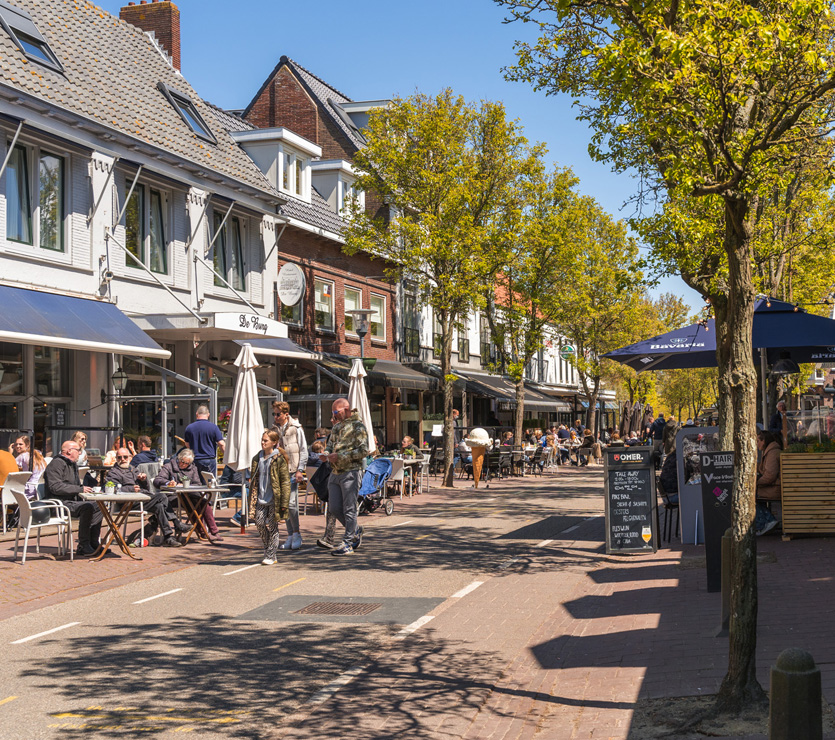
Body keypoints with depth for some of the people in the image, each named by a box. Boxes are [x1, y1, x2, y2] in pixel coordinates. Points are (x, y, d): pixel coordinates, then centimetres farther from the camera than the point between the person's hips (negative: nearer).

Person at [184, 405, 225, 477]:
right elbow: (221, 444, -8)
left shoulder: (189, 428, 3)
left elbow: (187, 445, 14)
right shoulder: (213, 427, -7)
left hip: (194, 460, 3)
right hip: (209, 460, -3)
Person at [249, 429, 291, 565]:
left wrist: (284, 503, -12)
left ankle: (270, 556, 8)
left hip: (274, 499, -5)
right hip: (261, 498, 5)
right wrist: (253, 499, 11)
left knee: (272, 526, 0)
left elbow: (285, 481, -8)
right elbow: (254, 479, 16)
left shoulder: (279, 459, -7)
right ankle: (269, 547, 21)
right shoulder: (257, 458, 10)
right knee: (259, 523, 0)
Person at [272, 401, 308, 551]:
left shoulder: (296, 429, -3)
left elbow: (303, 451, -2)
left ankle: (296, 534, 3)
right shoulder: (275, 430, 12)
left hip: (292, 471, -5)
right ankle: (291, 535, 13)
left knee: (291, 503, -11)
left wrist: (300, 470, -9)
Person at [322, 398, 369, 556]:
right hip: (335, 472, 8)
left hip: (351, 472, -8)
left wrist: (340, 456, -17)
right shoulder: (336, 426, 17)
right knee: (334, 507, 7)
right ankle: (355, 531, 27)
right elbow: (330, 444, 28)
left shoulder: (357, 426, -7)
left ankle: (348, 544, 1)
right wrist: (327, 454, 4)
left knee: (349, 509, -5)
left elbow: (363, 451, -15)